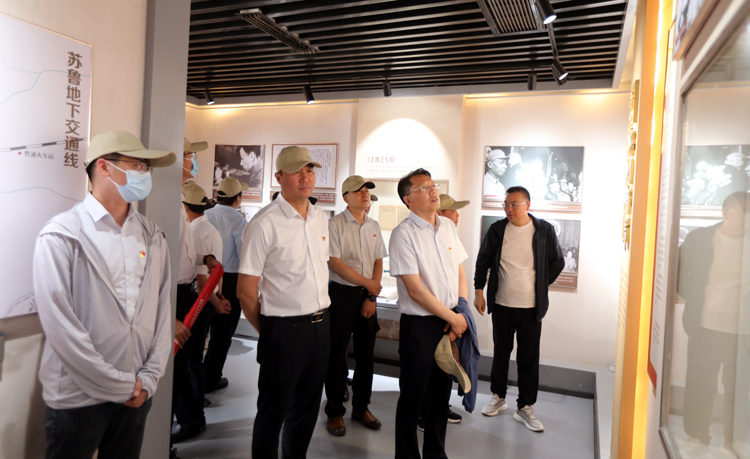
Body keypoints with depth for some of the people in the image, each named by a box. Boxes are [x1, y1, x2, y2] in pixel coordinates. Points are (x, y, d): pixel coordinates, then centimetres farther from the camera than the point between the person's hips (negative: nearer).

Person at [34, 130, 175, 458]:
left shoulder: (152, 236, 3)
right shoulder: (62, 235, -11)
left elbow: (162, 308, 4)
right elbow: (59, 324, -16)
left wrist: (149, 377, -2)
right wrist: (119, 385, -13)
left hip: (137, 394, 4)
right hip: (78, 397, -4)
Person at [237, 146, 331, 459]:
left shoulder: (321, 218, 7)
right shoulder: (264, 224, -15)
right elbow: (246, 291, -12)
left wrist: (321, 314, 14)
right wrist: (267, 331, 0)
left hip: (321, 326, 6)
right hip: (284, 330, -6)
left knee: (307, 407, 21)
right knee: (273, 411, 11)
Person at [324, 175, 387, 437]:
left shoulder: (374, 226, 10)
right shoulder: (335, 224, -7)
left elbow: (378, 262, 7)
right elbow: (334, 263, -14)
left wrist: (371, 298, -3)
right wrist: (368, 283, -10)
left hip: (368, 296, 5)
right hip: (342, 294, -5)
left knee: (366, 354, 11)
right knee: (337, 354, 3)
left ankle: (361, 407, 28)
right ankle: (335, 412, 19)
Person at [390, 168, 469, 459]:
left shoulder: (448, 226, 7)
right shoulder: (404, 234, -14)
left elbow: (460, 273, 11)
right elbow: (415, 290, -17)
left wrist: (462, 309, -3)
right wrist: (454, 318, -12)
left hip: (451, 322, 6)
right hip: (419, 324, -6)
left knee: (442, 391, 18)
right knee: (413, 395, 8)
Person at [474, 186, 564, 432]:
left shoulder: (544, 230, -3)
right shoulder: (497, 229, 0)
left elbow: (557, 262, 9)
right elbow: (483, 261, 8)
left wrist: (541, 286, 7)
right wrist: (479, 291, 4)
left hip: (531, 306, -1)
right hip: (501, 304, 1)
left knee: (529, 358, 6)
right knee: (501, 352, 13)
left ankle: (525, 407, 19)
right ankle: (498, 397, 31)